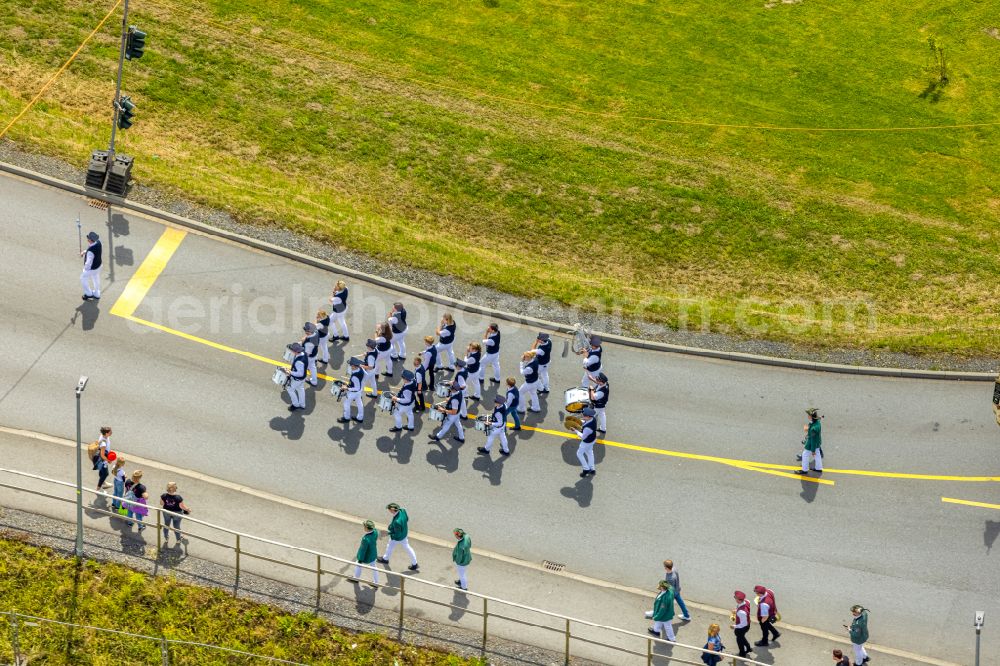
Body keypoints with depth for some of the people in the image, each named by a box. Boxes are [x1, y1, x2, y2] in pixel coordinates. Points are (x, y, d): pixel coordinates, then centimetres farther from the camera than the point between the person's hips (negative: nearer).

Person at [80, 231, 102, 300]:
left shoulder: (90, 251, -42)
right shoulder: (98, 242, -17)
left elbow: (89, 263, -33)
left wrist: (85, 268, -11)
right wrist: (85, 251, -3)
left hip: (91, 268, -7)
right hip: (98, 265, 7)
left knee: (83, 278, 22)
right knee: (96, 279, 29)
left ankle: (88, 294, 39)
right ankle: (97, 295, 48)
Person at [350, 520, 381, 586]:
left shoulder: (366, 539, -43)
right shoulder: (375, 532, -24)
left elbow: (363, 550, -27)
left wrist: (360, 560, -14)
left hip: (366, 556, -6)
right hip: (373, 554, 6)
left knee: (358, 565, 26)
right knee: (373, 566, 27)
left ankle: (356, 577, 53)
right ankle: (376, 582, 44)